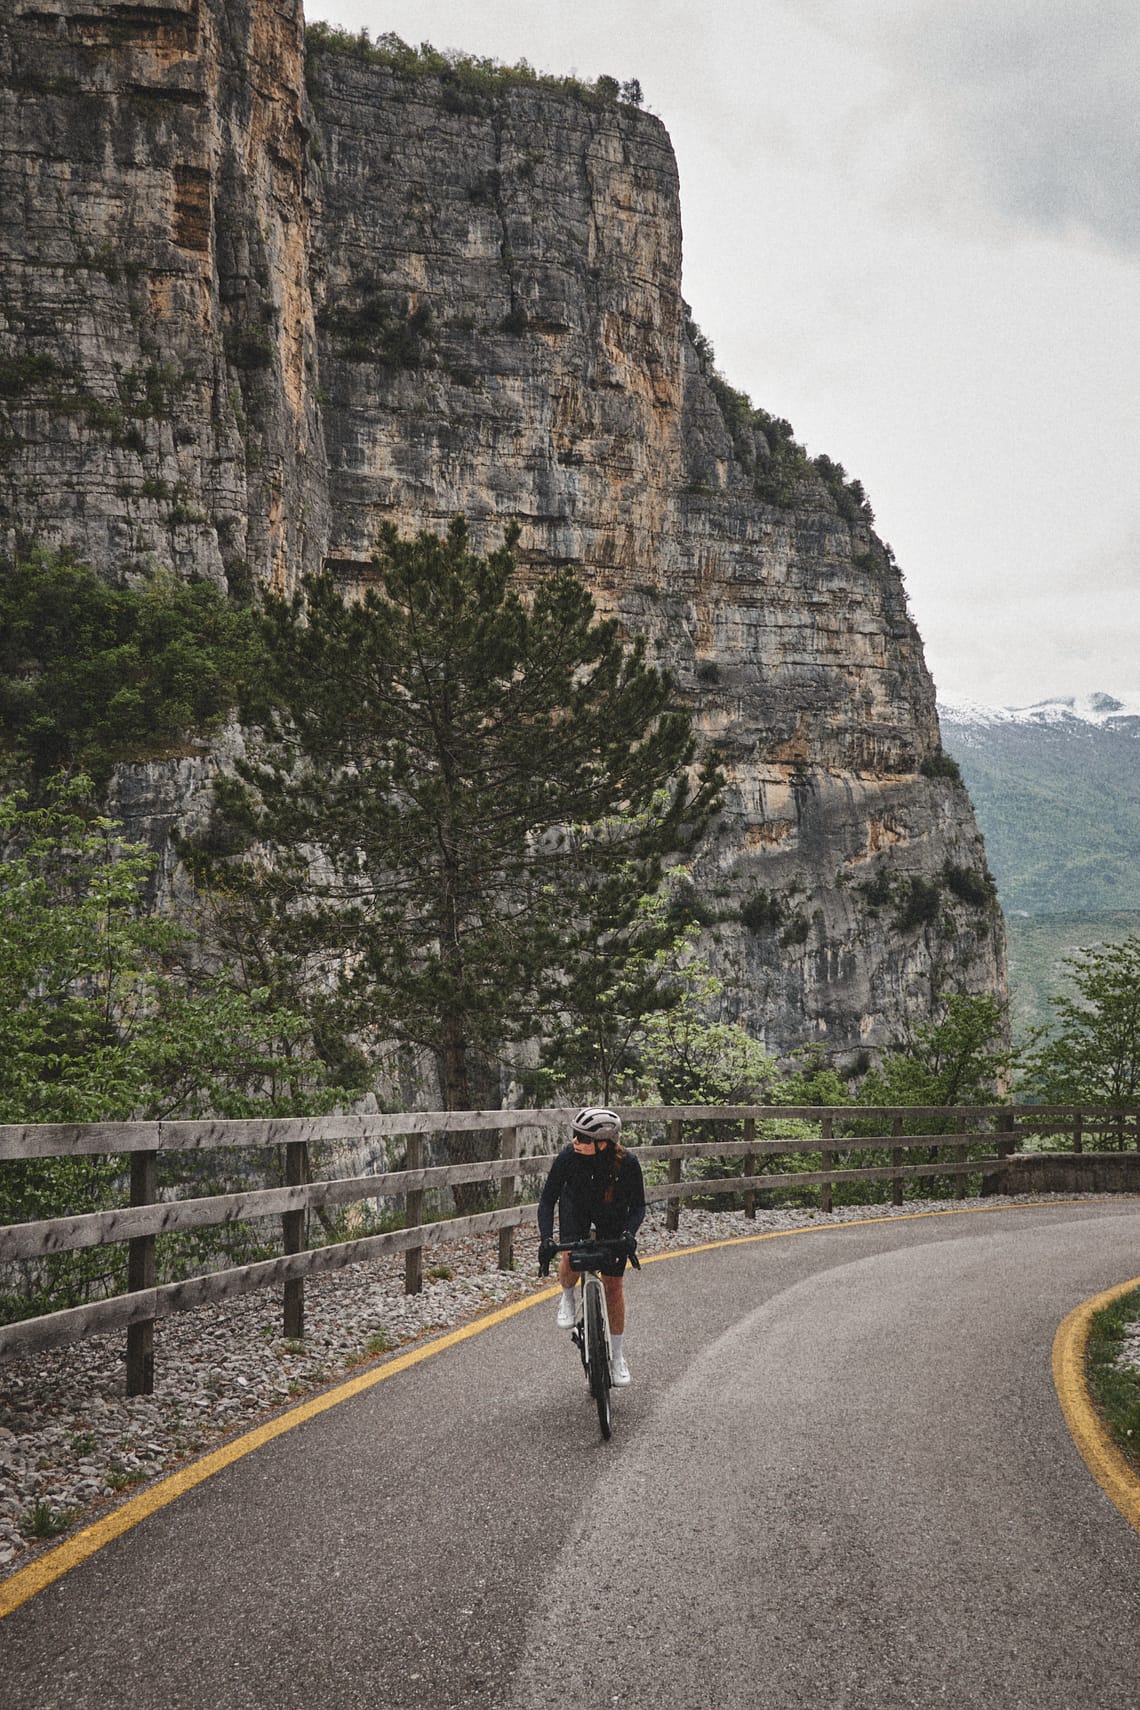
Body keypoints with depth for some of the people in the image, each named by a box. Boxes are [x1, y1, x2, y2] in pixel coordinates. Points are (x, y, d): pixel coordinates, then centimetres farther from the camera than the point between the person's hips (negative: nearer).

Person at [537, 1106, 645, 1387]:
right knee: (571, 1260, -28)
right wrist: (546, 1238, -35)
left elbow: (637, 1206, -20)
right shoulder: (568, 1157, -32)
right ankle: (568, 1298, 7)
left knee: (613, 1284, -1)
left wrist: (629, 1233, -38)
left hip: (613, 1215, 0)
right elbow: (547, 1199, -23)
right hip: (576, 1208, 0)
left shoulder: (627, 1163, -33)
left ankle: (617, 1356, 14)